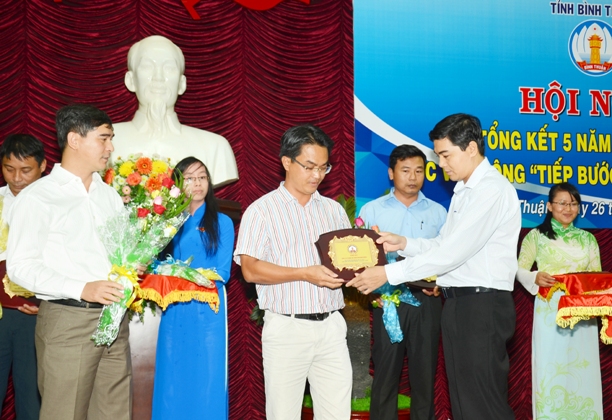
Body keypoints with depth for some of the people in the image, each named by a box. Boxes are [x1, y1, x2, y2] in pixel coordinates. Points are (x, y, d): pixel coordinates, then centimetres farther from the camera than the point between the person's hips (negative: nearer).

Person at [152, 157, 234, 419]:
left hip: (208, 311, -2)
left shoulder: (221, 223, 4)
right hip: (173, 313, 2)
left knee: (207, 385, 0)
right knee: (172, 384, 5)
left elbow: (222, 273, -4)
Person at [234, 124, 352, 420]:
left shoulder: (334, 210, 13)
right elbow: (251, 270, -10)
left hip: (331, 327, 4)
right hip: (286, 329, -4)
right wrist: (305, 274, -19)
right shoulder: (262, 210, -1)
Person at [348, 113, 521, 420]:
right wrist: (403, 243, 2)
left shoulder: (491, 189, -16)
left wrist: (389, 273, -18)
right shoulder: (465, 191, 17)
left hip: (482, 306, -10)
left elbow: (452, 252, -21)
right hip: (459, 302, 10)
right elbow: (443, 245, 18)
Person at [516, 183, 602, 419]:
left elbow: (597, 276, 12)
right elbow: (520, 270, 3)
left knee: (582, 367, 4)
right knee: (550, 368, -2)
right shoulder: (536, 235, 3)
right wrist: (535, 278, -17)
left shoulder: (588, 239, 12)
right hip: (550, 313, -3)